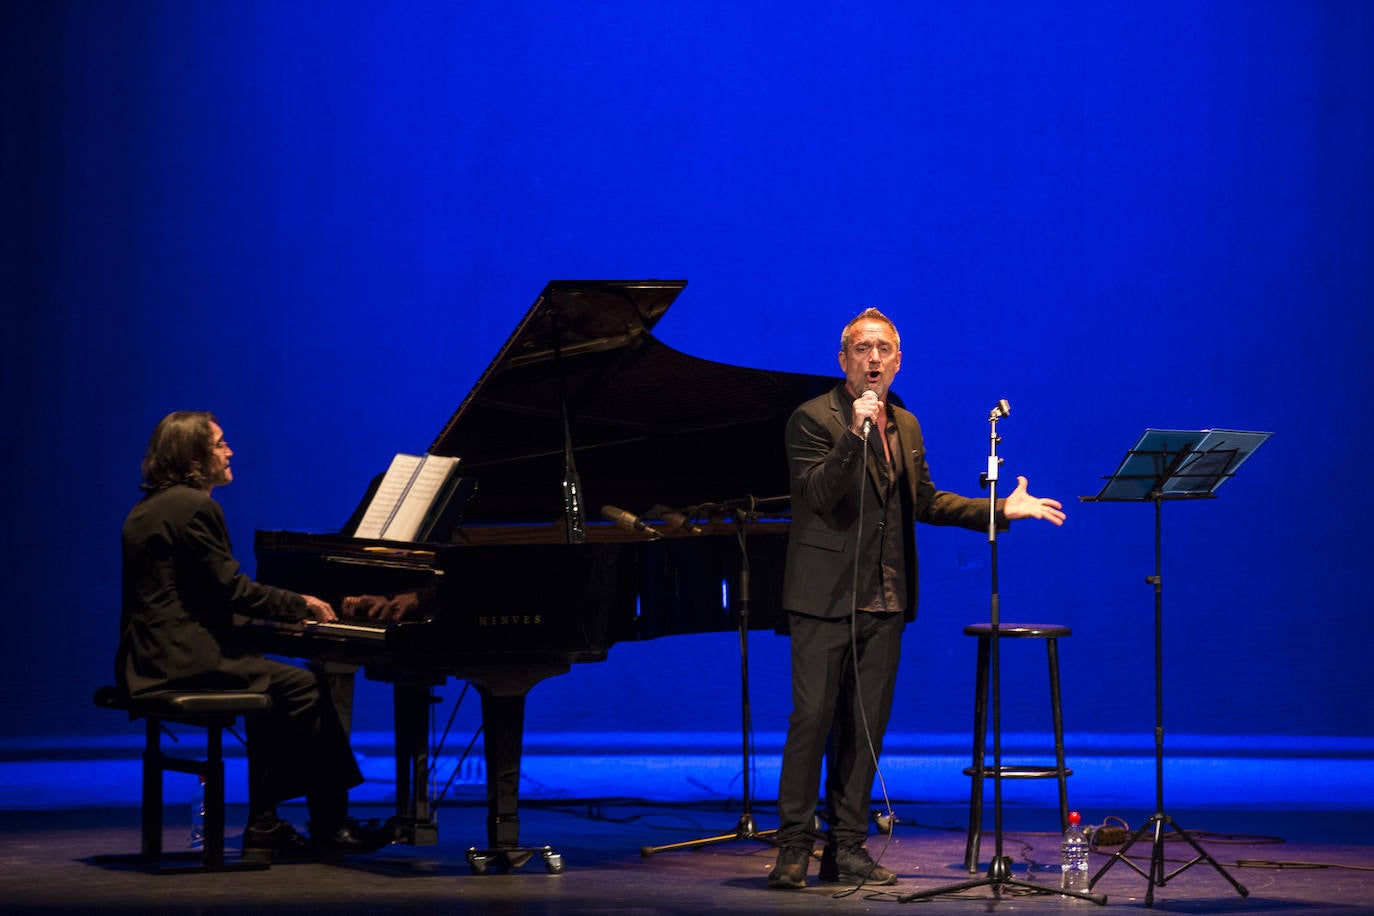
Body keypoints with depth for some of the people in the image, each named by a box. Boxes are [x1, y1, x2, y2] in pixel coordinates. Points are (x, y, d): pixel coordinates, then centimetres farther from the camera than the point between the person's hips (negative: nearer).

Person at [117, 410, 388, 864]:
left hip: (150, 657, 10)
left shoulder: (149, 508, 19)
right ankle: (330, 827, -1)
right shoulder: (194, 506, -13)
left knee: (276, 692, 18)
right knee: (305, 689, -6)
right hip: (184, 660, -10)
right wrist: (300, 604, -4)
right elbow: (229, 588, -16)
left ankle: (264, 829, 12)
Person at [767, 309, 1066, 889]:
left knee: (866, 726, 7)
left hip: (884, 602, 6)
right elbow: (817, 494, -18)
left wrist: (1000, 510, 14)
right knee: (812, 718, -8)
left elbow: (925, 502, 20)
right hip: (826, 600, -6)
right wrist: (854, 435, -28)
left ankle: (847, 848, 13)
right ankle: (793, 848, -3)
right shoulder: (813, 420, -6)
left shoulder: (905, 427, 15)